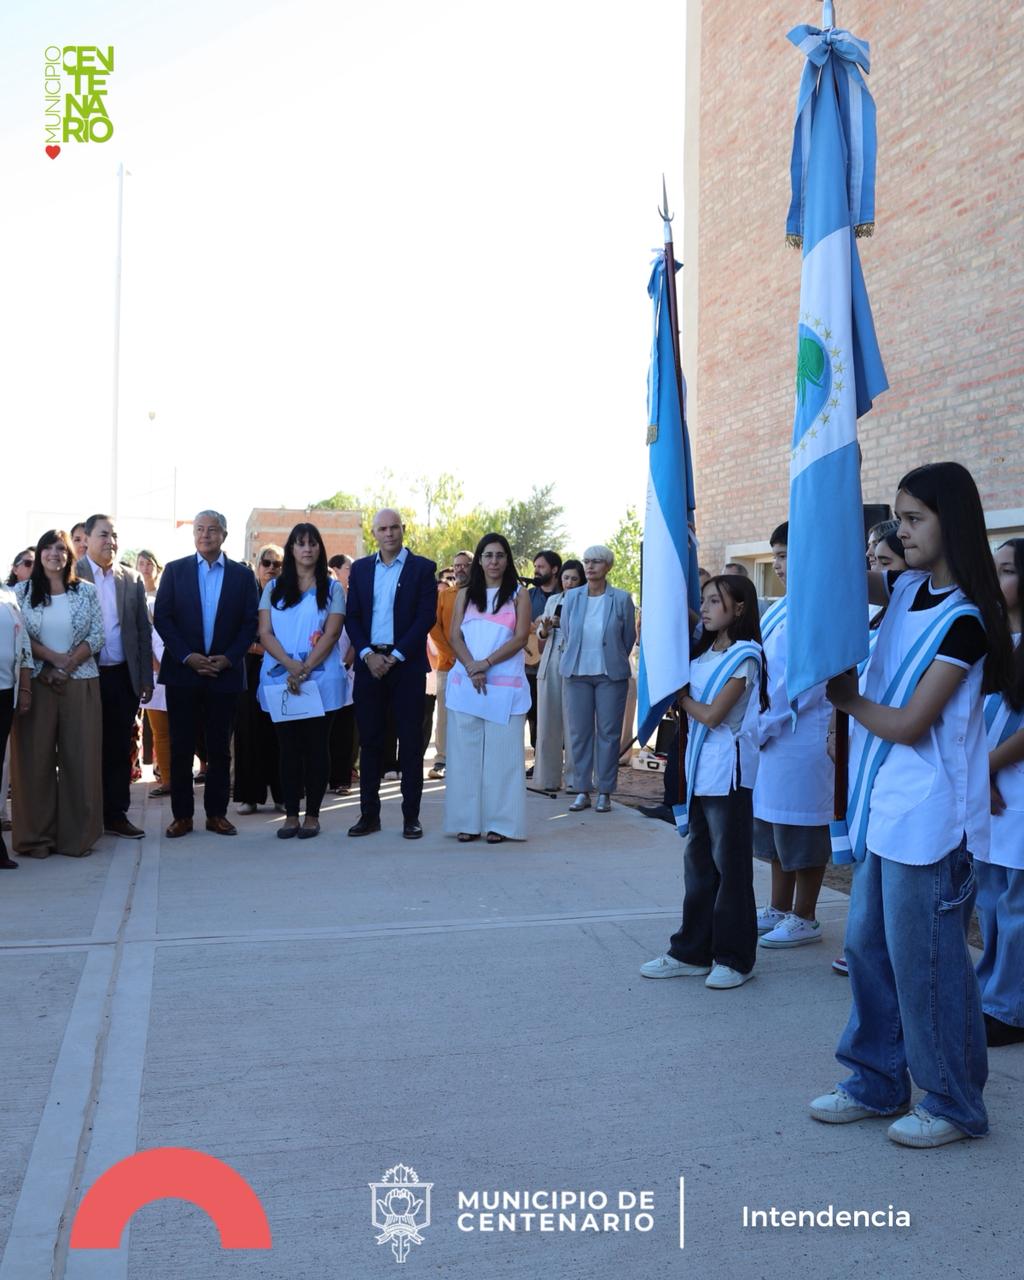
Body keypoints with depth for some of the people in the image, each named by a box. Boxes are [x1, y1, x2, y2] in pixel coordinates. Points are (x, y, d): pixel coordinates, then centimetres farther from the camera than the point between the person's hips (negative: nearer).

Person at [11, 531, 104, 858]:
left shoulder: (86, 591, 7)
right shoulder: (21, 592, 6)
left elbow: (97, 636, 2)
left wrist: (68, 666, -11)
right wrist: (54, 659, -13)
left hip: (80, 684, 1)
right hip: (37, 683, 0)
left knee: (80, 759, 1)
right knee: (36, 759, 1)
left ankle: (78, 835, 8)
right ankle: (36, 836, 9)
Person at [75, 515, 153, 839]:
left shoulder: (132, 579, 8)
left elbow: (143, 630, 9)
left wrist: (146, 678, 6)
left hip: (123, 676, 3)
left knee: (119, 748, 8)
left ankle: (116, 814, 17)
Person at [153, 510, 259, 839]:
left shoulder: (242, 575, 6)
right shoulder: (175, 570, 6)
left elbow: (250, 623, 2)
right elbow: (162, 618, 0)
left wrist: (228, 658, -10)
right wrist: (187, 657, -10)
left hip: (225, 672, 0)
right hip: (182, 672, 0)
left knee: (220, 748, 5)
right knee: (181, 747, 3)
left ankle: (217, 813, 14)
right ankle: (182, 814, 10)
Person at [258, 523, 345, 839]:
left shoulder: (332, 589, 6)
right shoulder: (273, 588, 11)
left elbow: (331, 634, -4)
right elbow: (265, 633, 2)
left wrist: (305, 669, -15)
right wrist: (290, 665, -15)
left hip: (320, 680, -1)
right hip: (279, 679, 2)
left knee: (316, 747, 2)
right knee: (288, 748, 4)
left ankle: (312, 815, 8)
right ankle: (291, 815, 9)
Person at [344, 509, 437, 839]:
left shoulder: (422, 567, 2)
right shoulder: (360, 568, 12)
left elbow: (426, 616, -6)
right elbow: (352, 616, 8)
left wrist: (394, 657, -11)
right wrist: (367, 654, -7)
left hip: (406, 663, -3)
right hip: (369, 663, 3)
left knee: (410, 741, 1)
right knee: (369, 740, 6)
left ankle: (411, 815, 6)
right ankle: (369, 813, 13)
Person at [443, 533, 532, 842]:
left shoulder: (519, 596, 7)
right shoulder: (465, 594, 15)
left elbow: (520, 637, -3)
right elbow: (454, 636, 6)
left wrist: (487, 663, -13)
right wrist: (471, 667, -11)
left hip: (505, 686, -2)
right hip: (465, 685, 3)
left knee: (501, 754, -3)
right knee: (466, 753, 2)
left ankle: (499, 823, 2)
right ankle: (467, 821, 8)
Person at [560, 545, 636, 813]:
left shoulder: (622, 599, -4)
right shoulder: (571, 597, 3)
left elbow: (629, 637, 6)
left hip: (611, 674, -2)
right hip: (577, 673, 2)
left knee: (609, 733, 2)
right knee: (579, 732, 3)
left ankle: (605, 793, 10)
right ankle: (582, 791, 12)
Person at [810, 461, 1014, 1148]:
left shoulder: (963, 619, -15)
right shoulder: (907, 590, 8)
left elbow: (909, 724, -16)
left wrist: (848, 698, -1)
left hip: (928, 819, -8)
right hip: (885, 808, 8)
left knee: (924, 961, 2)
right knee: (869, 944, 15)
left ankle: (955, 1103, 19)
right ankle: (879, 1082, 30)